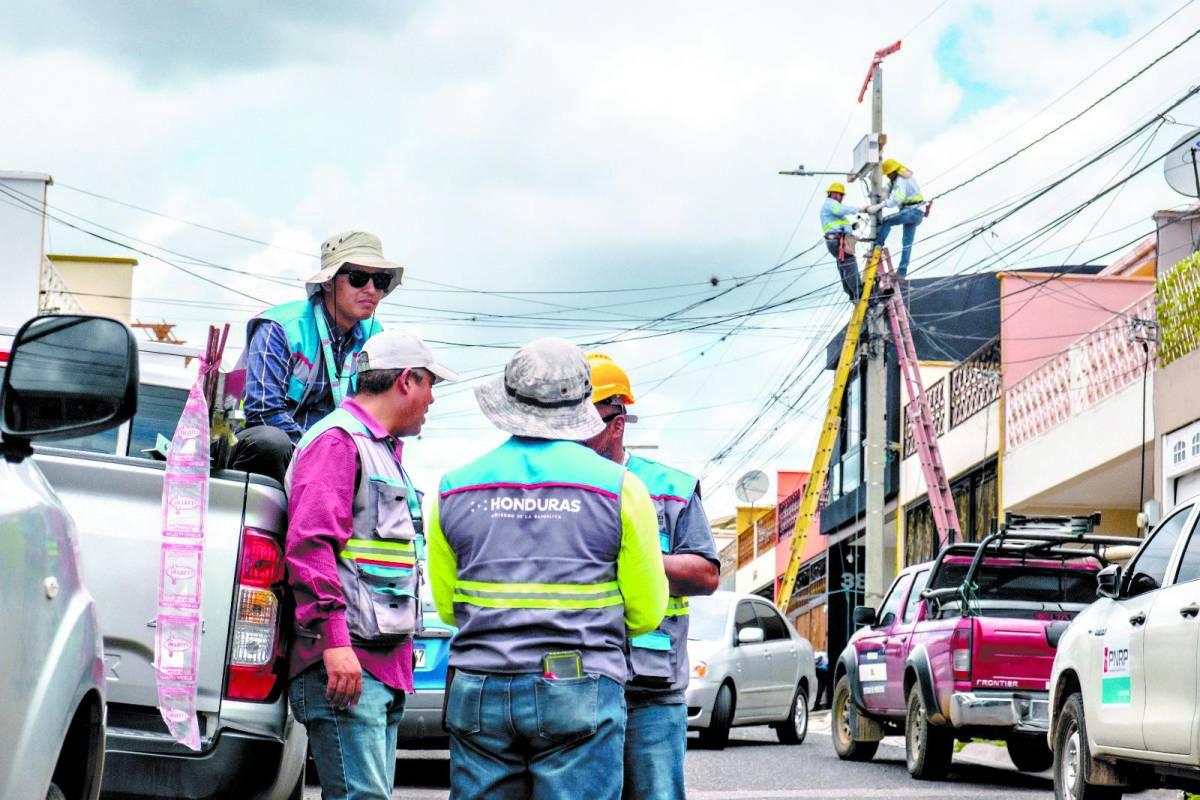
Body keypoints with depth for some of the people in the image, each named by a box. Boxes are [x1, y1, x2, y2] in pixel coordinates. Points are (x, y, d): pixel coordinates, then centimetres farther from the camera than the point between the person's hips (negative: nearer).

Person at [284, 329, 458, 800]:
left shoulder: (383, 448, 26)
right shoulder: (338, 440, -6)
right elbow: (310, 544, -18)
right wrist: (335, 641, -25)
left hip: (383, 665, 10)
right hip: (346, 662, -10)